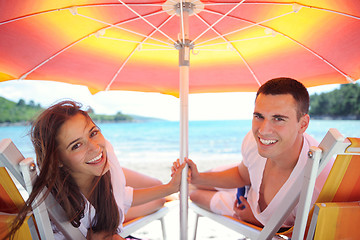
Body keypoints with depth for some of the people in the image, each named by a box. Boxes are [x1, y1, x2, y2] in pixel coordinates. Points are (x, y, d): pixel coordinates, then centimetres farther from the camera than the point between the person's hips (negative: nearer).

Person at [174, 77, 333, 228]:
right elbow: (242, 175, -4)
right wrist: (197, 178, -15)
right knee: (195, 194, 24)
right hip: (252, 194, 4)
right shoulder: (254, 139, -27)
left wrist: (256, 220, -22)